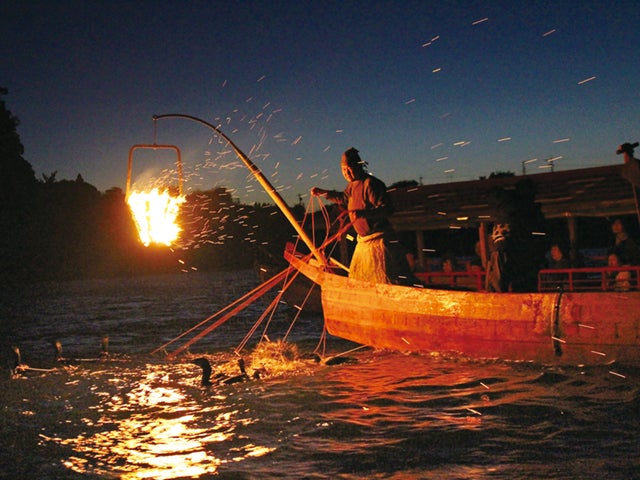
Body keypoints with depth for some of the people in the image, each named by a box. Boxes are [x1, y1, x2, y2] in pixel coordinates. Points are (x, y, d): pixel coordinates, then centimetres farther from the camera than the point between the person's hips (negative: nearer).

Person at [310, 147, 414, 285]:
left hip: (379, 238, -10)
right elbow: (344, 198, 35)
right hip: (364, 240, 10)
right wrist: (323, 193, 36)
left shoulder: (370, 184, -18)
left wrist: (364, 213, -37)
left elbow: (387, 209, -26)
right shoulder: (352, 185, 11)